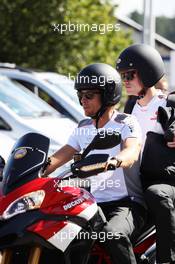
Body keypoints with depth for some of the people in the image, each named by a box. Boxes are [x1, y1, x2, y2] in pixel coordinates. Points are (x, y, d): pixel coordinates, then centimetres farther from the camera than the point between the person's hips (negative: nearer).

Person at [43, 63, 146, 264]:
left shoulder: (126, 123, -6)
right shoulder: (83, 128, 15)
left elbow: (132, 152, -27)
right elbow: (58, 158, 10)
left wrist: (113, 161, -51)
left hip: (128, 202, -7)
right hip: (94, 203, 7)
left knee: (113, 234, -38)